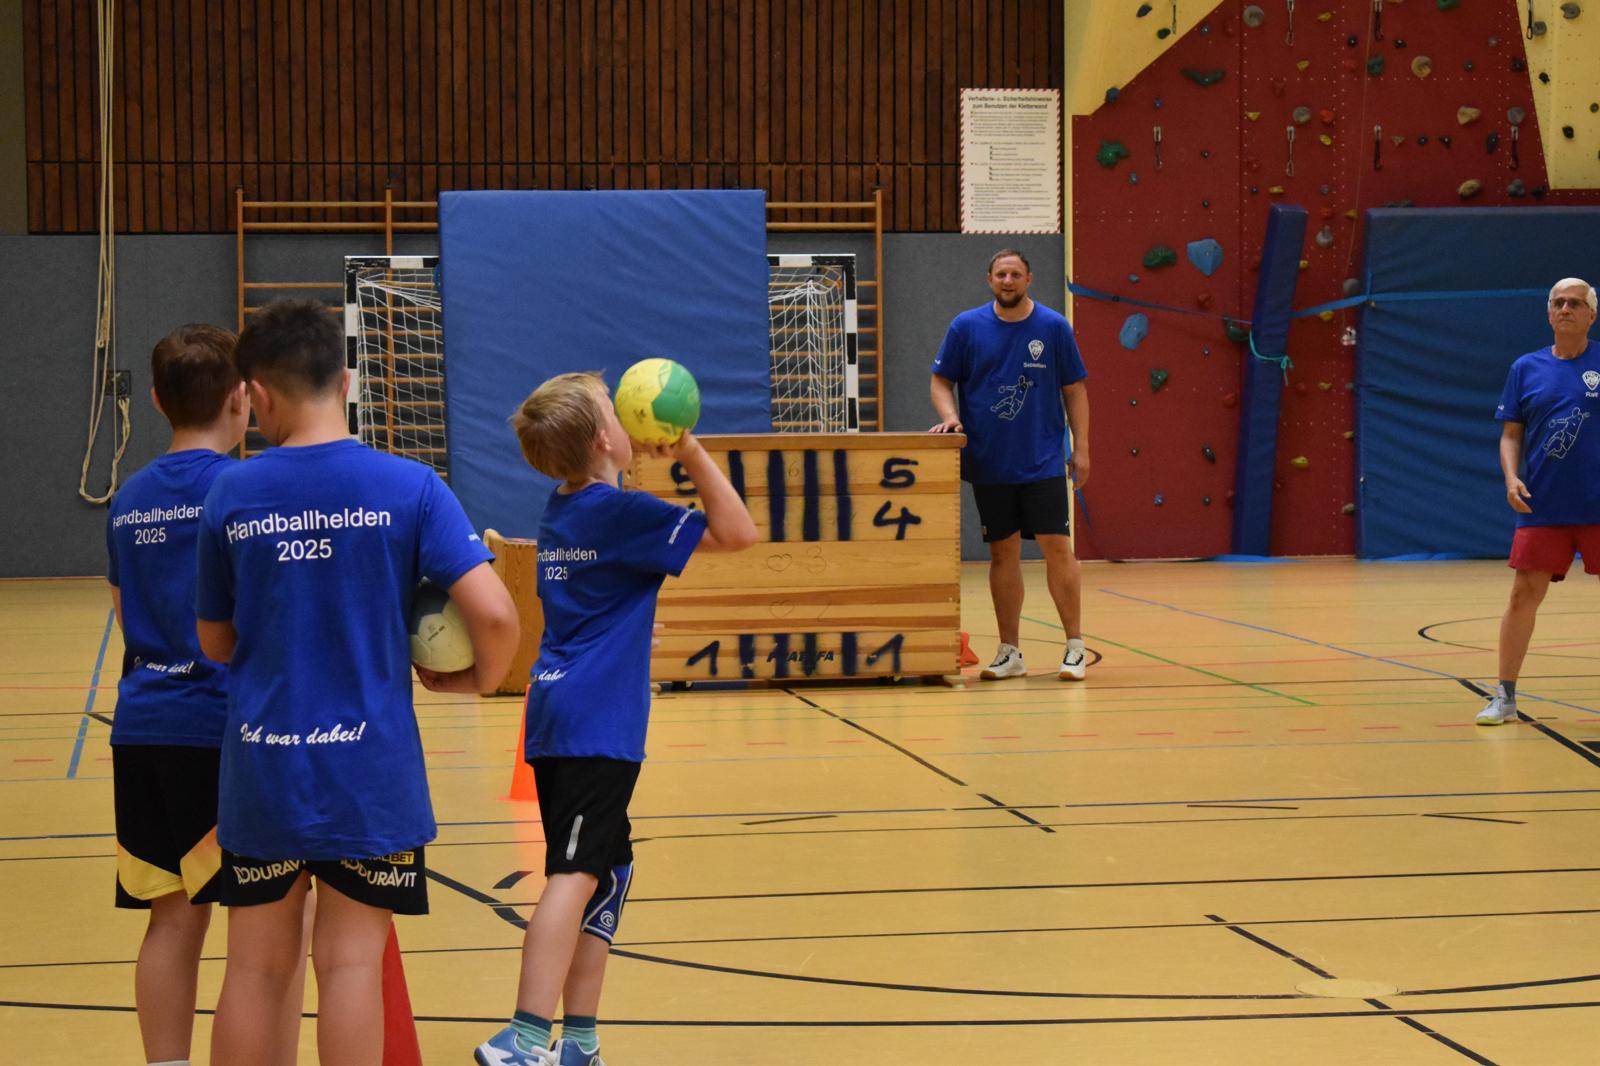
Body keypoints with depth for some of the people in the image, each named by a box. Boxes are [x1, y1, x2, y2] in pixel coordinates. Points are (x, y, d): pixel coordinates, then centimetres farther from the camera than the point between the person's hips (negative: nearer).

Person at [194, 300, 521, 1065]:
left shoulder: (231, 494, -1)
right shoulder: (407, 486, -7)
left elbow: (217, 641, 8)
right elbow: (494, 614, -15)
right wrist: (478, 679, 4)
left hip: (260, 765, 2)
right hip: (368, 767, -2)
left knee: (256, 966, 10)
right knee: (350, 962, 4)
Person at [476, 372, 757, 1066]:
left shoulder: (560, 512, 16)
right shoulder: (622, 513, -8)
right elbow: (737, 533, -10)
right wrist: (690, 453, -10)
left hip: (555, 718, 9)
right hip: (597, 723, -9)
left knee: (607, 873, 14)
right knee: (575, 874, -15)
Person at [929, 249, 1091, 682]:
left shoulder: (1054, 327, 0)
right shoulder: (966, 327, 2)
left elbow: (1074, 389, 5)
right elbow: (941, 381, 8)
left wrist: (1081, 448, 0)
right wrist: (950, 416, -12)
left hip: (1044, 463, -1)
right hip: (989, 464, 1)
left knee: (1057, 547, -7)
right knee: (1003, 554, 7)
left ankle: (1075, 647, 1)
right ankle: (1009, 653, 13)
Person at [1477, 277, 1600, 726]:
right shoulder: (1526, 369, 8)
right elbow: (1511, 434, 10)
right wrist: (1511, 477, -7)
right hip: (1542, 507, 1)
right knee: (1524, 595, -1)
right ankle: (1504, 696, 7)